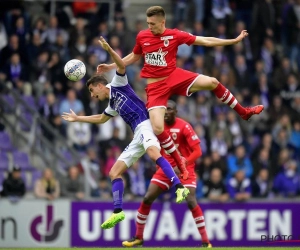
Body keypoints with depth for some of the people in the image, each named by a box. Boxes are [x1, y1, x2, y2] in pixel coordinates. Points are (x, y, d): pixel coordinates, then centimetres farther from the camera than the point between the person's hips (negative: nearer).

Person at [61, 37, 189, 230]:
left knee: (153, 153, -39)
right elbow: (100, 119, 49)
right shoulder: (112, 105, 29)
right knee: (114, 172, 5)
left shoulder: (117, 85, 8)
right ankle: (118, 212, 2)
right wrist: (78, 118, 57)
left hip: (145, 124, -10)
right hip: (138, 136, 10)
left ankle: (180, 188, -49)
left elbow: (121, 65, -10)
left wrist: (109, 49, -25)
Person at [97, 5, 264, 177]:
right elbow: (134, 57, 18)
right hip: (155, 86, 0)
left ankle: (243, 112, 7)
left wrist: (235, 40, -7)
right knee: (157, 128, -16)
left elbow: (206, 41, -4)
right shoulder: (142, 37, -2)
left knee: (212, 82, -14)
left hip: (175, 77, 0)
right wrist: (111, 66, 15)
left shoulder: (175, 35, -7)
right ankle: (178, 160, 5)